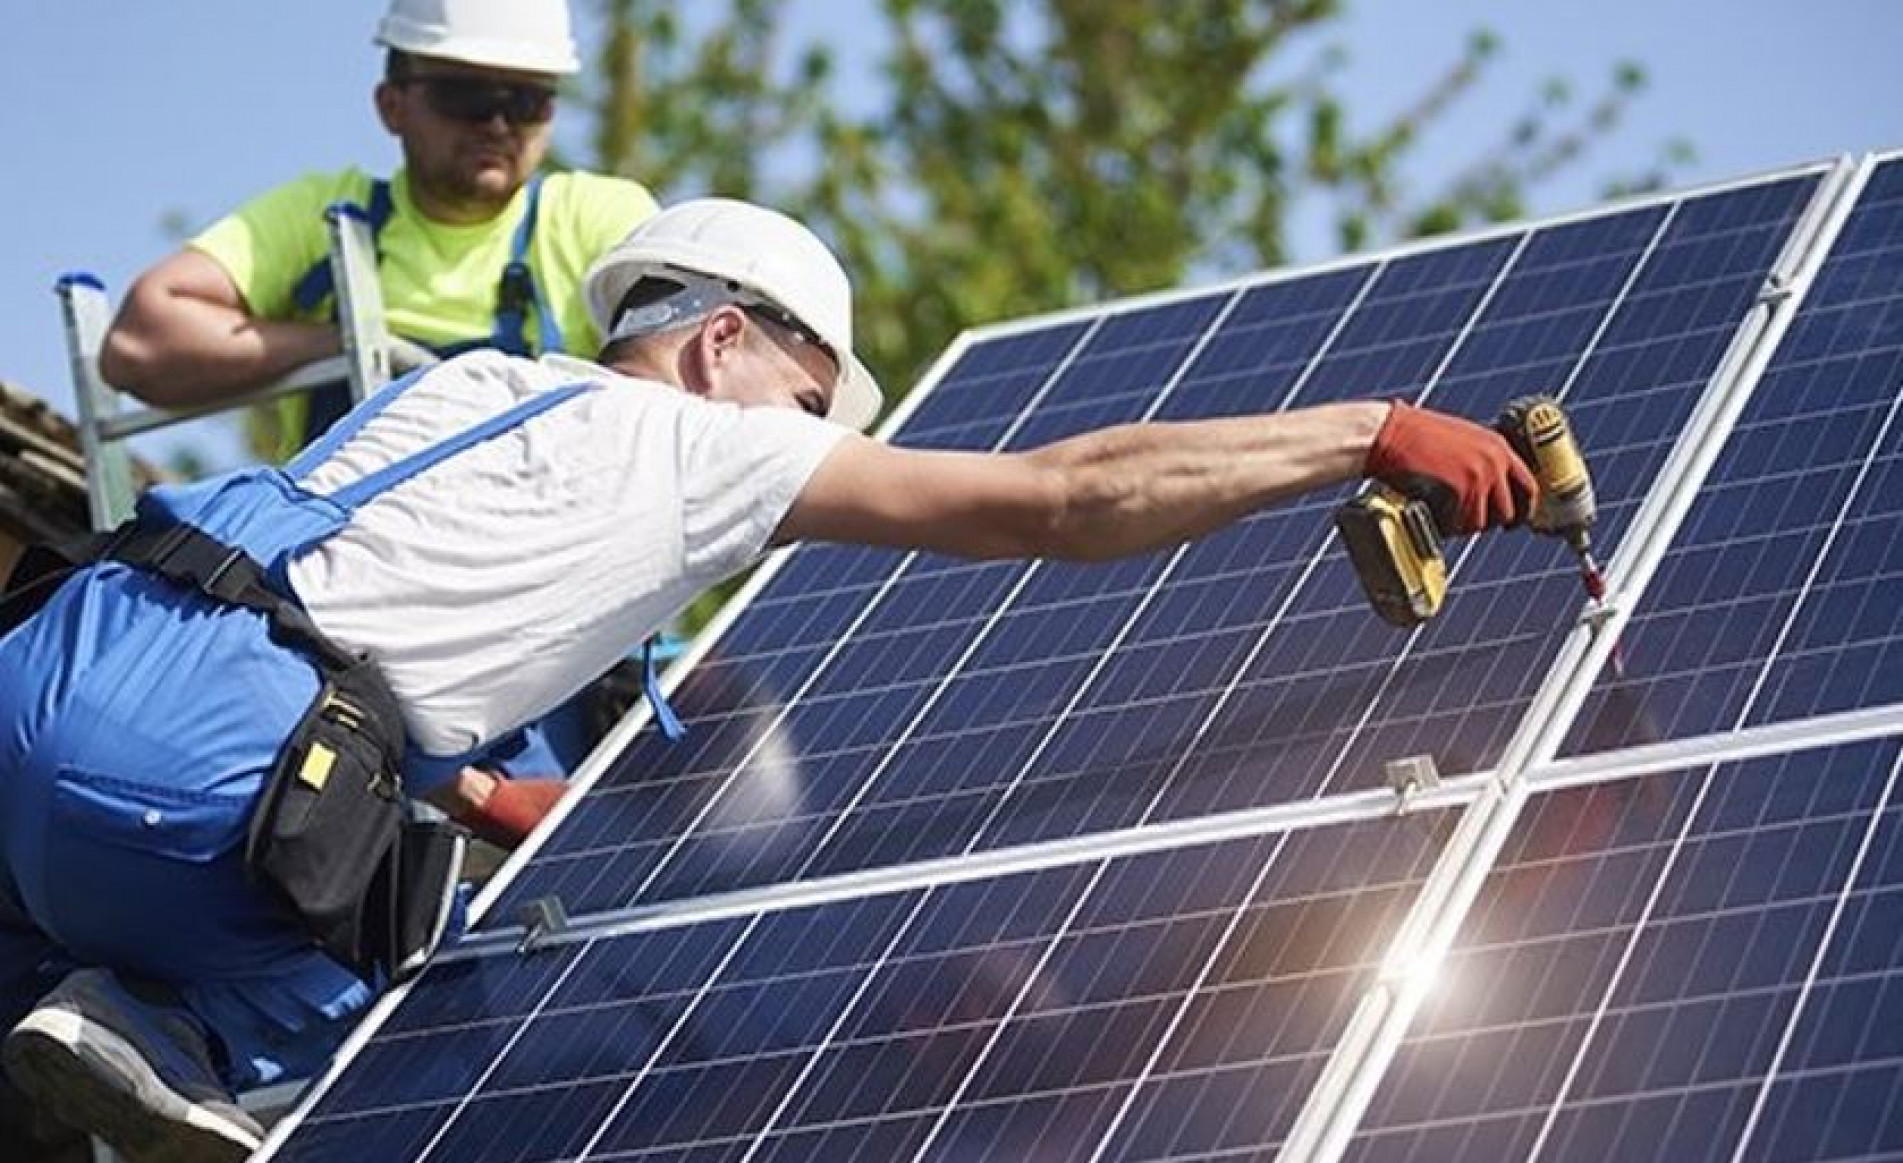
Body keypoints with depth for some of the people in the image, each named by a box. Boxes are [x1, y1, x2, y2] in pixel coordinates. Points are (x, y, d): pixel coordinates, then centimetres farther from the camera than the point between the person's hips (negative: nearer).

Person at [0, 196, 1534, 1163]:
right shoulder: (700, 444, 6)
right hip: (193, 754, -7)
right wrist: (1370, 431, 7)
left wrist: (474, 795, 33)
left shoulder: (474, 381, 26)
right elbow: (1062, 501, 4)